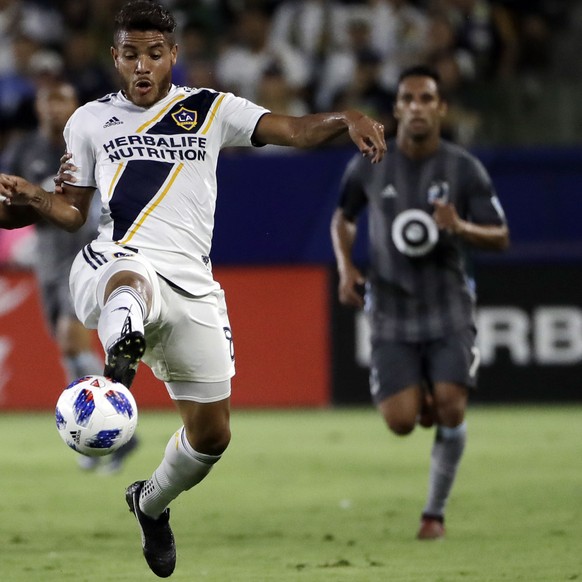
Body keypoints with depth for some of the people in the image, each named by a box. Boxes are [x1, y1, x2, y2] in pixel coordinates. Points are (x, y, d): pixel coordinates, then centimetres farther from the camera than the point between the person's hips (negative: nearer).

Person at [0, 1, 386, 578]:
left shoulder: (211, 110, 13)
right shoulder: (90, 120, 16)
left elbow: (295, 130, 1)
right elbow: (72, 210, 20)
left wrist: (348, 118, -20)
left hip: (191, 285, 3)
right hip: (111, 266, -2)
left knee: (211, 432, 5)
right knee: (131, 281, -43)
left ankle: (152, 502, 36)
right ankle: (120, 360, -78)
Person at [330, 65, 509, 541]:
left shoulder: (465, 169, -4)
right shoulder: (369, 167, -1)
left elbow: (501, 237, -1)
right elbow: (342, 219, 16)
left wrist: (461, 228, -22)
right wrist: (346, 268, -2)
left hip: (449, 310, -1)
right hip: (392, 313, 1)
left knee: (450, 408, -15)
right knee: (400, 422, -11)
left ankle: (436, 511, 4)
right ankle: (422, 400, 29)